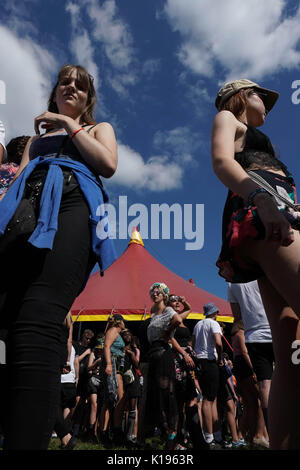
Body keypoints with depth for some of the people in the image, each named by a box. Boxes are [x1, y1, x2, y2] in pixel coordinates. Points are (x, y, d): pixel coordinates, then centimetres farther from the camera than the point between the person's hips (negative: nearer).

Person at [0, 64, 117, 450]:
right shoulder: (37, 136, 40)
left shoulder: (97, 128, 32)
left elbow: (108, 165, 10)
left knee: (36, 324, -27)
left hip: (73, 203, -3)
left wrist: (69, 124, 15)